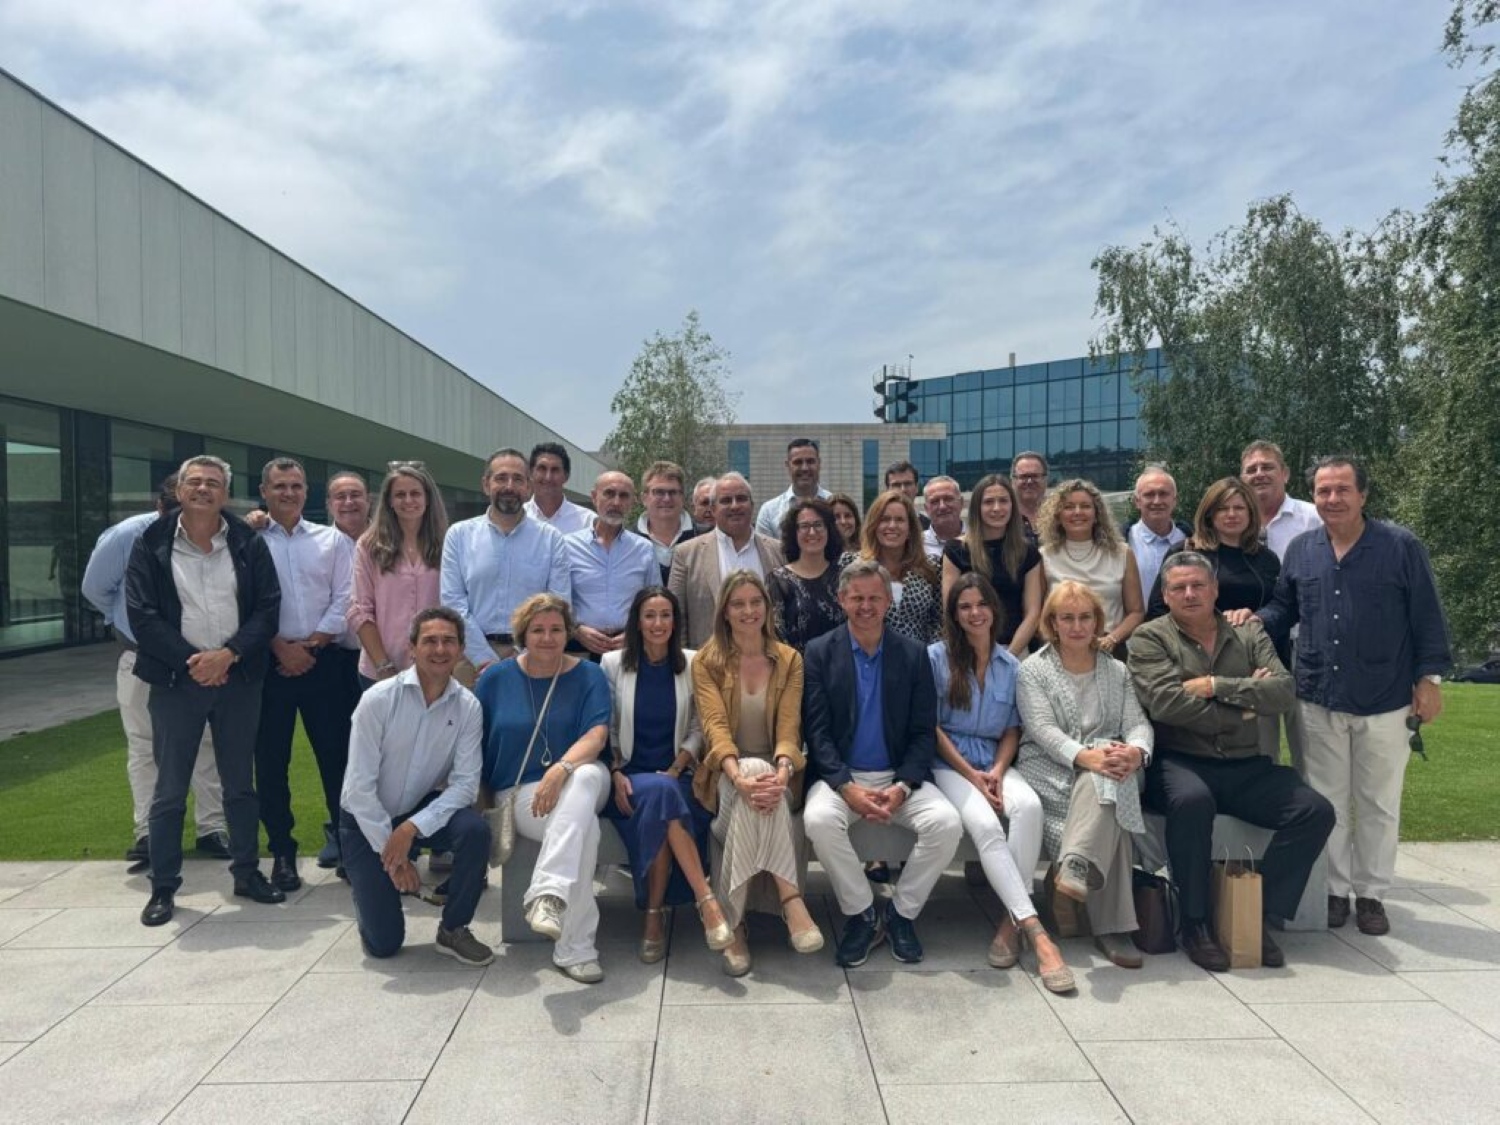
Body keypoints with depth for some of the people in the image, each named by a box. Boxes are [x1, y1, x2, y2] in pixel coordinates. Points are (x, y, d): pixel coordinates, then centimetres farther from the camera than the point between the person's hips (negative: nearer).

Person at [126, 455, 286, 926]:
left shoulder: (248, 543, 2)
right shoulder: (151, 544, -1)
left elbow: (268, 607, -2)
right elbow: (142, 615, -6)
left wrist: (228, 654, -14)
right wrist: (192, 660, -14)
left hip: (238, 677, 1)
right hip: (176, 679, -1)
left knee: (240, 784, 11)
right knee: (169, 790, 5)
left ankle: (247, 873, 24)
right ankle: (163, 887, 17)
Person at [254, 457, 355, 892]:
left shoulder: (333, 540, 10)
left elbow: (343, 601, 3)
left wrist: (311, 645, -6)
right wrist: (281, 647, -10)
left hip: (322, 659, 1)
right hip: (269, 662, -1)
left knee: (337, 753, 2)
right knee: (270, 760, 5)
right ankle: (282, 852, 16)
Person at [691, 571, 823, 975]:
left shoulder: (789, 659, 6)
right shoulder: (706, 661, 1)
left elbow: (788, 727, -6)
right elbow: (715, 726, -14)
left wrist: (782, 773, -30)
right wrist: (740, 777, -34)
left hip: (774, 770, 2)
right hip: (727, 774, -1)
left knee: (766, 791, -36)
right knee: (755, 769, -37)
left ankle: (734, 921, -33)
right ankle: (790, 898, -41)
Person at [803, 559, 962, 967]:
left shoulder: (914, 654, 5)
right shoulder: (819, 653, 1)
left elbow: (924, 732, 2)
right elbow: (817, 731, -5)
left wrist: (902, 787, -15)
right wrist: (847, 787, -19)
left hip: (900, 776, 2)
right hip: (840, 776, -1)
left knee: (947, 822, -24)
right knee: (819, 819, -31)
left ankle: (900, 913, 0)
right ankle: (861, 915, -7)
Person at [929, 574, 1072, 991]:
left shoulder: (1010, 665, 10)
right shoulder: (936, 657, -1)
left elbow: (1013, 729, 11)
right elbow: (931, 726, -4)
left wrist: (998, 770, -8)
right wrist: (971, 774, -11)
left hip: (995, 763, 3)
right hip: (950, 764, -3)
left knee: (1029, 805, -31)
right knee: (985, 824, -32)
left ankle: (1013, 921, -23)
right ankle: (1036, 931, -30)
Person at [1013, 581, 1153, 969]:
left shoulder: (1116, 671, 21)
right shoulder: (1033, 669, 8)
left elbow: (1137, 723, 7)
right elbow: (1042, 729, -8)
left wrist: (1136, 751, -20)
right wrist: (1084, 755, -28)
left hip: (1105, 769, 3)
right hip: (1049, 770, -3)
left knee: (1102, 783, -36)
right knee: (1107, 805, -33)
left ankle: (1074, 871, -47)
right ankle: (1111, 927, -35)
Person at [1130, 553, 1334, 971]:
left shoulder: (1249, 634, 14)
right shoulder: (1151, 638, 3)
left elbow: (1282, 691, -2)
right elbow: (1164, 702, -13)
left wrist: (1216, 686, -11)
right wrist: (1244, 700, -5)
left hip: (1246, 766, 5)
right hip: (1179, 761, -4)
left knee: (1316, 810, -15)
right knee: (1192, 801, -36)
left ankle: (1261, 917, -5)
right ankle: (1195, 924, -17)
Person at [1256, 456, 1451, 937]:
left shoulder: (1401, 547, -5)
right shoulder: (1300, 550, 4)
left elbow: (1427, 619, -2)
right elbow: (1283, 608, 12)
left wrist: (1429, 679, -5)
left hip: (1384, 703, -2)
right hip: (1319, 702, 2)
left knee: (1379, 806, 10)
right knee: (1326, 803, 11)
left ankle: (1371, 894, 24)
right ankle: (1334, 890, 24)